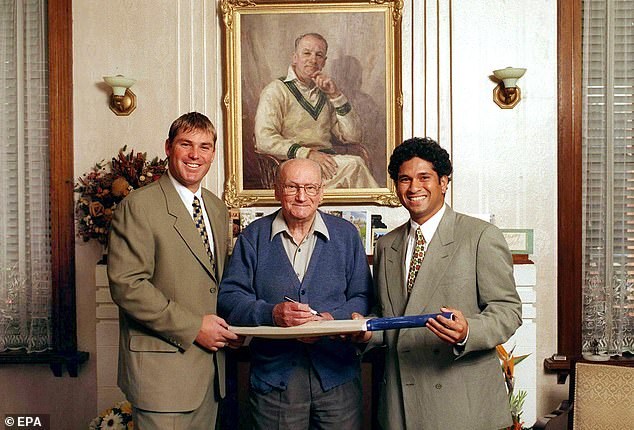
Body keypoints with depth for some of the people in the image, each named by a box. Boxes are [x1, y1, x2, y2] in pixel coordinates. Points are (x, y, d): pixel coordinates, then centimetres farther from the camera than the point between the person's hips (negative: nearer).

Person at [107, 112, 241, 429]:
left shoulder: (218, 209, 14)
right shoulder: (138, 206, -10)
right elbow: (125, 284, -18)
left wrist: (227, 328, 2)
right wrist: (191, 327, -18)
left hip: (210, 365, 7)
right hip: (162, 370, -7)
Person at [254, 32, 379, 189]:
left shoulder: (325, 94, 20)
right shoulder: (276, 91, 5)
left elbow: (353, 137, 9)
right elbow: (264, 140, -10)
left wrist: (336, 95, 0)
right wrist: (307, 154, -20)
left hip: (326, 160, 5)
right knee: (354, 165, -27)